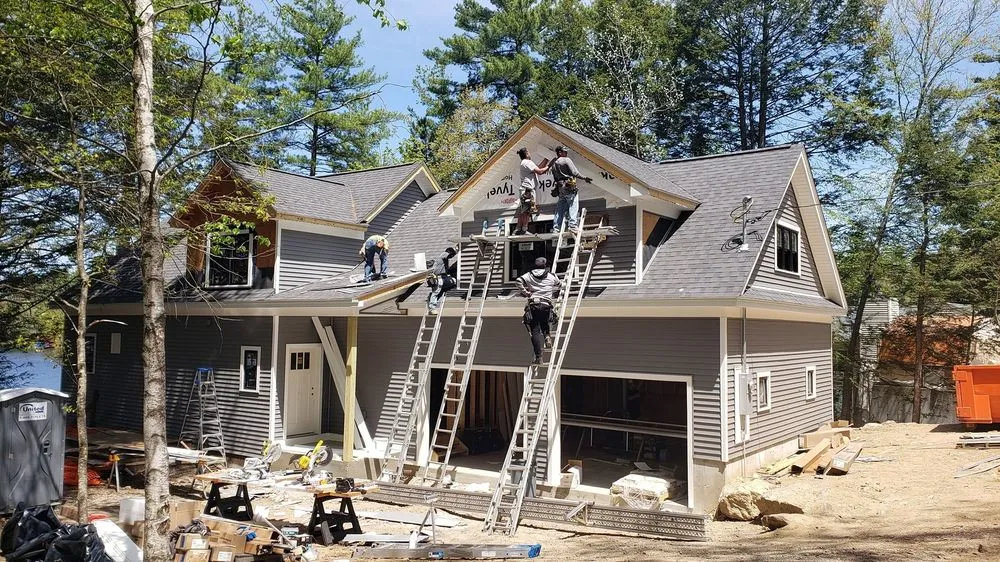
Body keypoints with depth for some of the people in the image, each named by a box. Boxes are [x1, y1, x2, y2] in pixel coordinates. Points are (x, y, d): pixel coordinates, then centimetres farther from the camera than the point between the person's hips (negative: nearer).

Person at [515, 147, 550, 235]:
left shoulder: (524, 163, 22)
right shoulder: (527, 162, -9)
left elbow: (538, 168, 22)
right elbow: (539, 171, -14)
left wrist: (547, 159, 23)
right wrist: (547, 168, 2)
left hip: (525, 189, 10)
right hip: (528, 189, -10)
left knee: (522, 211, 9)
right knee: (527, 210, -11)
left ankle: (518, 229, 9)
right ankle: (524, 230, -12)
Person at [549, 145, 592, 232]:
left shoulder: (553, 163, 18)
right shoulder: (567, 160, -5)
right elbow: (575, 173, -12)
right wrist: (585, 178, -3)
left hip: (560, 188, 7)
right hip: (570, 188, -7)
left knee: (559, 210, 8)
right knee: (573, 207, -9)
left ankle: (555, 228, 7)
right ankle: (572, 225, -19)